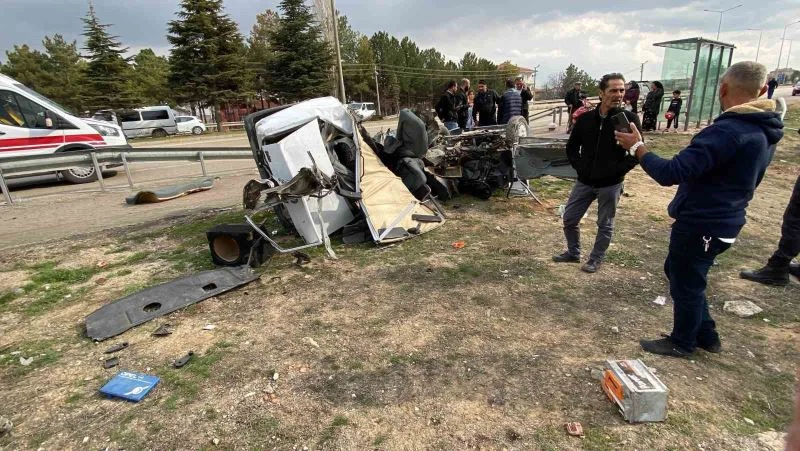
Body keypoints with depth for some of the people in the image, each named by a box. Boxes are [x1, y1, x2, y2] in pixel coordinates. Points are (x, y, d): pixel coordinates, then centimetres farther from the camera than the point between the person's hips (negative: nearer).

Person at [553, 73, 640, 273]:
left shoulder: (629, 119, -9)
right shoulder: (585, 118, -1)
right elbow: (572, 147, 11)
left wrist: (617, 171, -13)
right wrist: (580, 167, 0)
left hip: (610, 184, -3)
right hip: (585, 181, 3)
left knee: (605, 225, 9)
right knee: (569, 219, 9)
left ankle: (596, 259, 28)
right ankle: (573, 253, 31)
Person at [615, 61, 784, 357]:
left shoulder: (727, 131, -27)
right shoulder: (764, 131, 6)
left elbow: (670, 174, -31)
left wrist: (637, 146, -18)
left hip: (701, 224, -9)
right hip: (725, 221, 9)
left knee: (685, 284, 10)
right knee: (677, 271, 25)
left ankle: (682, 343, 31)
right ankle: (706, 335, 38)